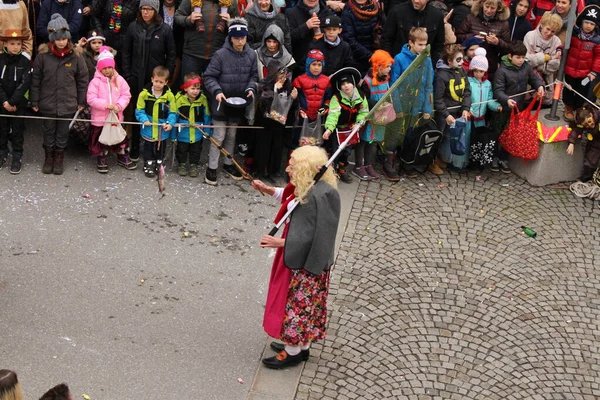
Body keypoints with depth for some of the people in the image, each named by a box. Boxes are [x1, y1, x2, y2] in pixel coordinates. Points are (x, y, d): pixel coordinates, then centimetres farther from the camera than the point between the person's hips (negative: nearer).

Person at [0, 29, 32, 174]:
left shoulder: (25, 62, -6)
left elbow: (25, 84, -12)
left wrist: (12, 102, -17)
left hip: (18, 104, -2)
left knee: (17, 131, 4)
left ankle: (17, 158, 13)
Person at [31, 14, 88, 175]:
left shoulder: (76, 55, -6)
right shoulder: (43, 55, -7)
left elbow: (82, 79, 2)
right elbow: (35, 79, -1)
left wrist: (81, 101, 3)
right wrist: (34, 101, 0)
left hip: (68, 104, 0)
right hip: (48, 103, 0)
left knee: (63, 133, 11)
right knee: (48, 132, 13)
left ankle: (59, 158, 28)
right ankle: (49, 157, 30)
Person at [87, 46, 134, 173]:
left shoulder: (119, 80, -1)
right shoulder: (95, 81, -12)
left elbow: (126, 95, -1)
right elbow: (91, 99, -16)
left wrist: (119, 106, -18)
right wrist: (106, 105, -24)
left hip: (117, 116, 3)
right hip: (100, 118, -3)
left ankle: (122, 157, 33)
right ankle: (102, 159, 24)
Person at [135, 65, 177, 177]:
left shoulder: (169, 95, -11)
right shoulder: (144, 94, -12)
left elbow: (173, 112, -7)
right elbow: (139, 110, -5)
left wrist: (170, 123, -21)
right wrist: (144, 120, -19)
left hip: (162, 130, 1)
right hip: (148, 130, -1)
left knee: (161, 149, 20)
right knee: (148, 148, 15)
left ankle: (159, 164, 39)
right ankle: (148, 165, 31)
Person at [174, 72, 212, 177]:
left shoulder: (203, 99, -12)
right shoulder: (179, 99, -17)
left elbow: (206, 116, 0)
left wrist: (207, 131, 3)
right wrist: (173, 134, -5)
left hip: (197, 134, 1)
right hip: (183, 134, -1)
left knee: (196, 151, 17)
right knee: (182, 150, 18)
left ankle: (193, 165, 37)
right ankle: (182, 164, 39)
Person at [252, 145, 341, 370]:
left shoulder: (320, 196, -28)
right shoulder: (309, 187, 1)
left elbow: (310, 236, -28)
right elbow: (291, 197, 23)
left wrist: (281, 242, -25)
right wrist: (267, 190, 13)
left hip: (305, 262, -9)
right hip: (300, 258, 9)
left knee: (297, 303, 6)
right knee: (302, 304, 21)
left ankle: (293, 352, 22)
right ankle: (302, 346, 36)